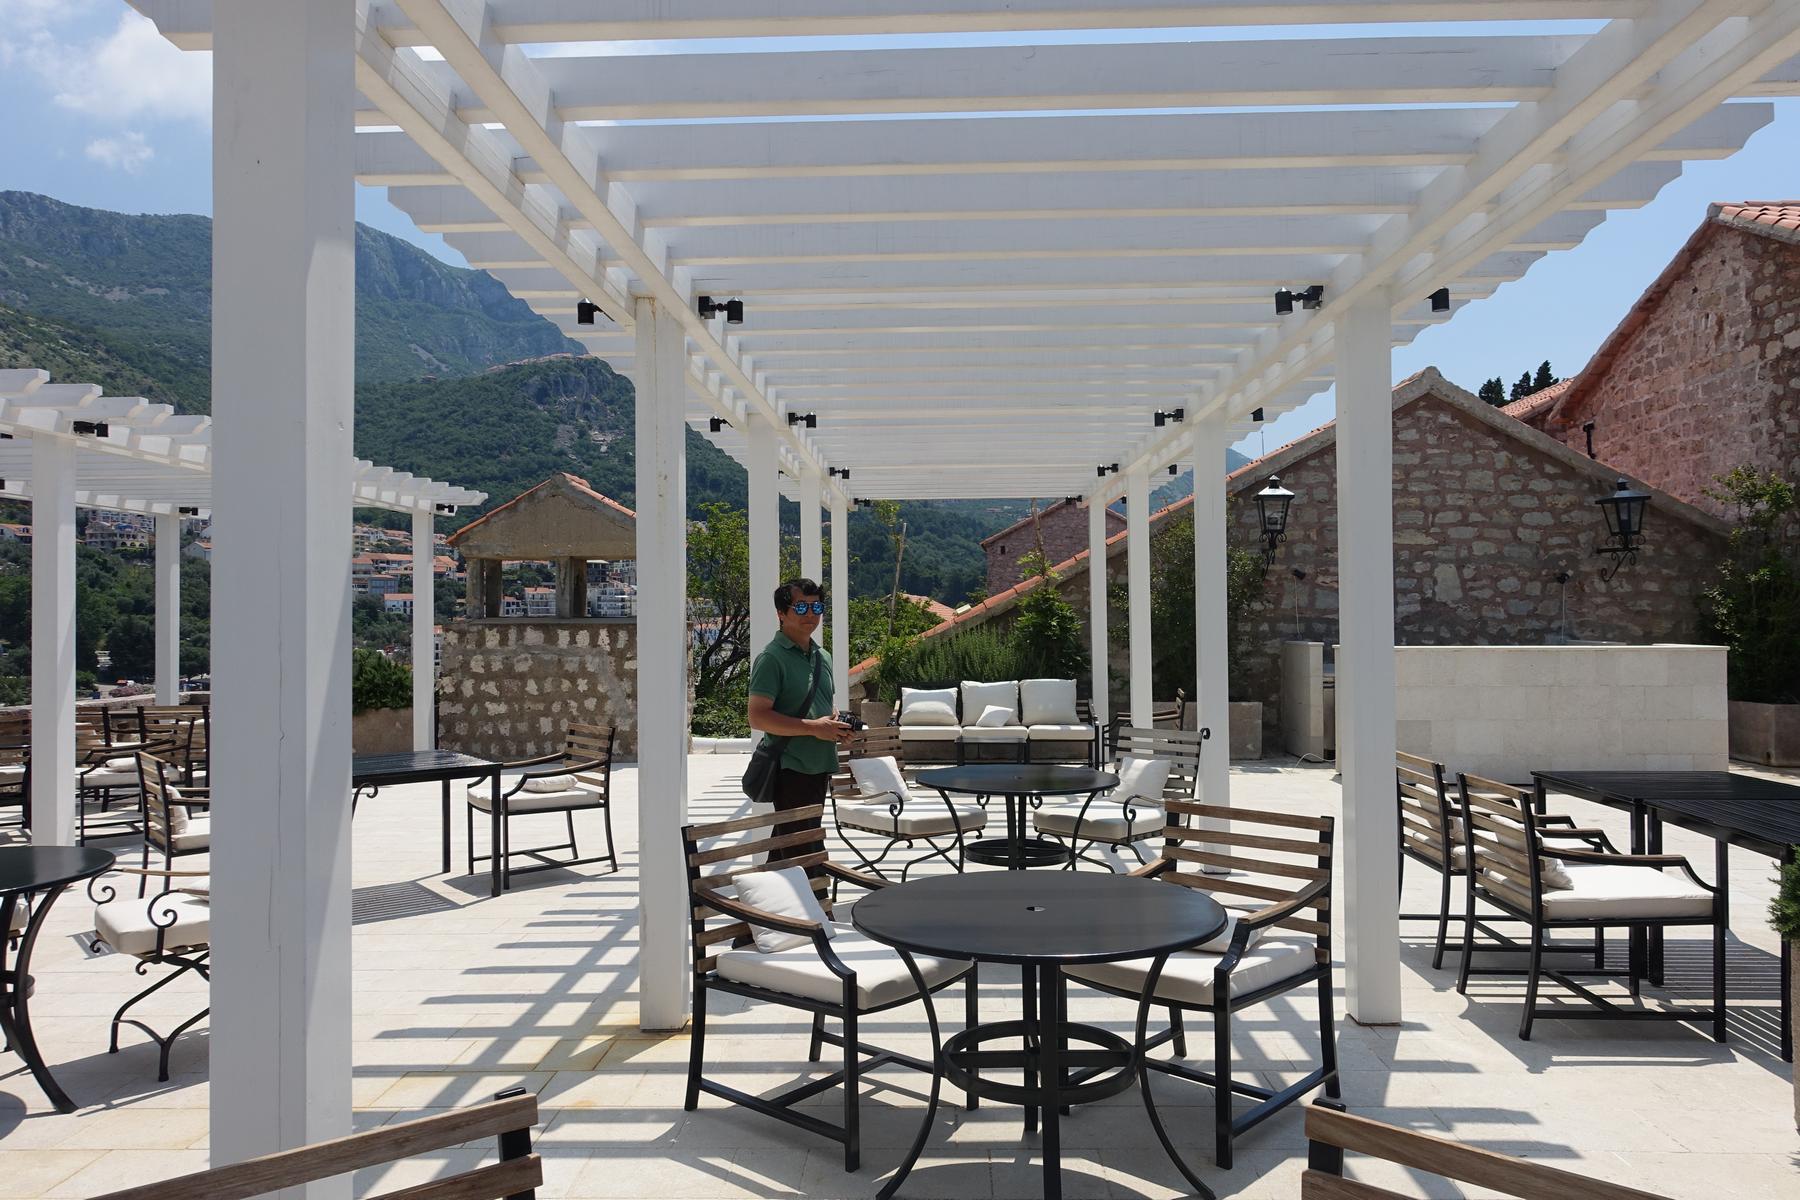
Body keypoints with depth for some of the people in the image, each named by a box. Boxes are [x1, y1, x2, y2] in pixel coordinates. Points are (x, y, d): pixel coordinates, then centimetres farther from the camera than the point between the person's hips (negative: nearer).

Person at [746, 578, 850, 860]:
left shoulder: (822, 657, 16)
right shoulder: (772, 658, -10)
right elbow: (758, 717, -18)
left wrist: (837, 726, 5)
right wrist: (814, 727, -20)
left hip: (819, 768, 8)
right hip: (791, 770, -8)